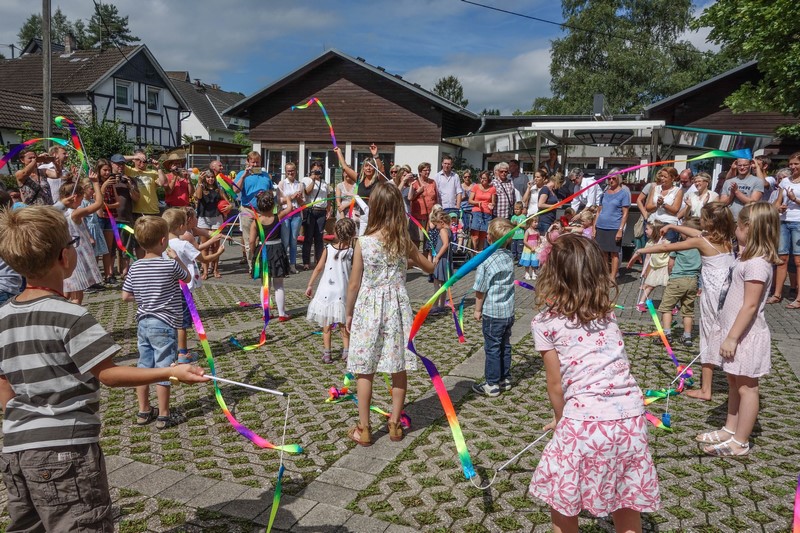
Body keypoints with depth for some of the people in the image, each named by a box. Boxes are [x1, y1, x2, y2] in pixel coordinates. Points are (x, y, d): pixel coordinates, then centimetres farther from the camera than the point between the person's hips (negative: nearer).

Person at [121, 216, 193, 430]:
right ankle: (163, 415, 10)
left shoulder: (135, 267, -1)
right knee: (163, 369, 2)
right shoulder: (170, 265, -14)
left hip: (143, 323, 6)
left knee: (144, 366, 15)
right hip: (164, 325, -5)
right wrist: (176, 258, 10)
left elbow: (125, 296, 4)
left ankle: (144, 411, 26)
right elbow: (187, 278, 4)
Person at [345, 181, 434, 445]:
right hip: (396, 305, 2)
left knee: (365, 371, 8)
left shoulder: (363, 242, -11)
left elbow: (354, 284, -6)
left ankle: (363, 429, 14)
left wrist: (349, 313, 7)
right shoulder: (403, 241, -4)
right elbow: (429, 267, 10)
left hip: (368, 307, -2)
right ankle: (395, 424, 23)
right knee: (398, 369, 12)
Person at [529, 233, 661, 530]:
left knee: (562, 504, 18)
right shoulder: (607, 312, 14)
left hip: (585, 421, -4)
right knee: (627, 507, 20)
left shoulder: (545, 322, 0)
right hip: (631, 417, 5)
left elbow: (556, 386, 1)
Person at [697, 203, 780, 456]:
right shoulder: (749, 257, 8)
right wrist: (729, 335, 21)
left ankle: (740, 442, 12)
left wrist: (732, 337, -23)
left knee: (746, 387, 2)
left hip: (746, 335, -10)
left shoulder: (756, 264, -23)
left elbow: (750, 306, -25)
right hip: (736, 331, 10)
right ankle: (730, 430, 32)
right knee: (734, 383, 19)